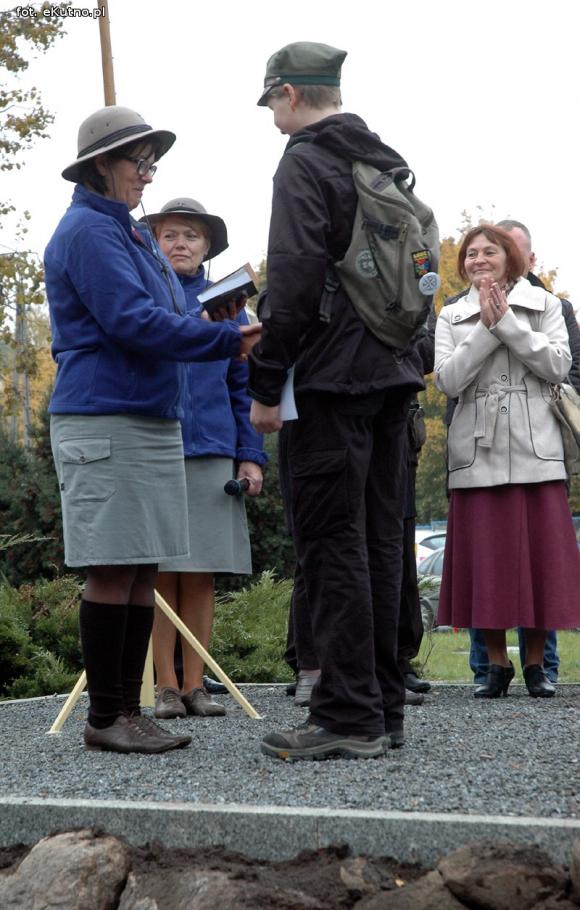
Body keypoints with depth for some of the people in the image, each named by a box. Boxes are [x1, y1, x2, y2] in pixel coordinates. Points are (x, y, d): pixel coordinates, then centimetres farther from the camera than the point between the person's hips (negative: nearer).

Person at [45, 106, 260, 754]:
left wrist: (232, 334, 4)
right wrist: (230, 339, -17)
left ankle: (128, 711, 12)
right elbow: (133, 321, -18)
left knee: (142, 573, 7)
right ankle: (104, 718, 0)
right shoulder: (87, 231, -8)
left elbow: (158, 320, 22)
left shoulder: (128, 235, 22)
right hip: (104, 420, -9)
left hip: (153, 420, 9)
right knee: (113, 573, -6)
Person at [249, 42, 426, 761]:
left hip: (332, 376, -8)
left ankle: (348, 717, -7)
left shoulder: (304, 162, -8)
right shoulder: (388, 164, 18)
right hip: (393, 373, 8)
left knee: (331, 546, -7)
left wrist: (264, 385, -14)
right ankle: (383, 709, 15)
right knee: (379, 541, 10)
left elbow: (293, 281, -17)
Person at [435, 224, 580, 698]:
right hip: (478, 453, 1)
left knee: (539, 553, -1)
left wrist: (507, 321, -8)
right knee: (484, 557, 0)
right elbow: (448, 380, -2)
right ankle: (497, 663, 12)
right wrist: (487, 328, -9)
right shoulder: (452, 316, 12)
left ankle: (536, 662, 11)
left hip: (535, 450, -1)